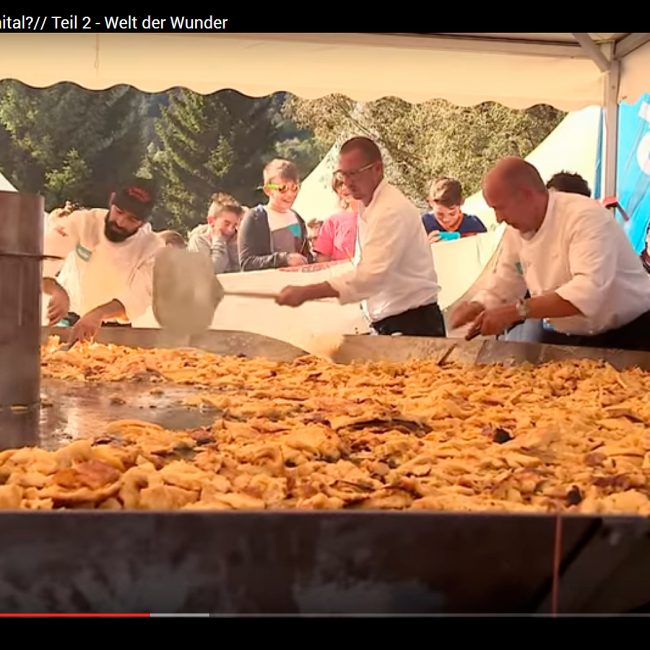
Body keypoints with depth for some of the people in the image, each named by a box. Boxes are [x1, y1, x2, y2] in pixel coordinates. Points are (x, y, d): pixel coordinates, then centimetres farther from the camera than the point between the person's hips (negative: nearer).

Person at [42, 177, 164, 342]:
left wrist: (98, 314, -44)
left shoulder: (152, 247, -14)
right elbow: (41, 260, -21)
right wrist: (57, 291, -42)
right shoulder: (83, 221, -12)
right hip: (71, 322, 1)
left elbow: (139, 296, -26)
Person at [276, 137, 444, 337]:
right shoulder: (368, 207, 12)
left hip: (413, 324, -8)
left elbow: (371, 275, -29)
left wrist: (305, 293, -31)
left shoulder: (393, 210, -19)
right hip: (389, 323, 8)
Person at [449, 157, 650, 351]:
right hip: (566, 339, 6)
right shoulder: (515, 231, 0)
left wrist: (517, 311, -40)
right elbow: (501, 290, 10)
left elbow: (589, 290, -35)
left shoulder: (586, 216, -22)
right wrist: (477, 307, -12)